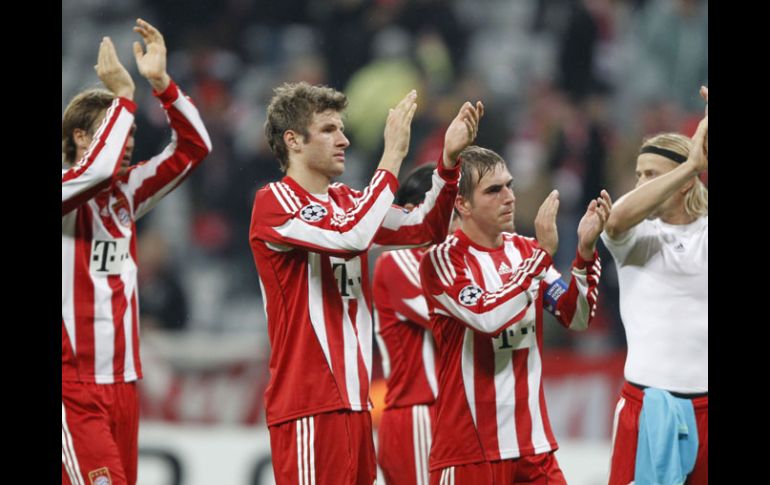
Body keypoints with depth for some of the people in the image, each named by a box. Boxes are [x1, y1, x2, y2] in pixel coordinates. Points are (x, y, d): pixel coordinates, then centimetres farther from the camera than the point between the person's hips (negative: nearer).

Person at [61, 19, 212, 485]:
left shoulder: (127, 193, 12)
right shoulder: (67, 191, -8)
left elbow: (193, 147, 12)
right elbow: (100, 167, -29)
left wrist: (161, 82, 0)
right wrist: (124, 96, -17)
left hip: (122, 378, 7)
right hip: (74, 386, -7)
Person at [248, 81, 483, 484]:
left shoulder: (346, 202, 17)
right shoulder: (273, 202, -9)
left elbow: (423, 229, 14)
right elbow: (351, 236, -23)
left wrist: (449, 159, 2)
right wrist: (392, 156, -18)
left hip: (352, 398, 8)